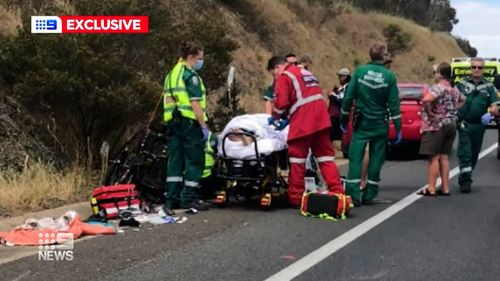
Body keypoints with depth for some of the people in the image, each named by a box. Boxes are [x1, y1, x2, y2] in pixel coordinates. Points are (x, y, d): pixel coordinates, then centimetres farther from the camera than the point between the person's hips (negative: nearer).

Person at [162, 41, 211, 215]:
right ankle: (188, 199, 1)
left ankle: (172, 198, 11)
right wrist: (204, 126, -16)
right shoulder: (190, 75, -11)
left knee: (175, 160, 10)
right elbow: (195, 103, -17)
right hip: (189, 122, -9)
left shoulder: (172, 74, 17)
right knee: (195, 161, 0)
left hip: (173, 121, 9)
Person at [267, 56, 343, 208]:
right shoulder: (305, 73, 26)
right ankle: (337, 192, 6)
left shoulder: (284, 76, 0)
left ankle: (296, 197, 7)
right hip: (320, 117, 7)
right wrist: (288, 117, 25)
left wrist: (275, 116, 9)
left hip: (302, 121, -7)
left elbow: (282, 102, -10)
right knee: (325, 155, 10)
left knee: (297, 157, 2)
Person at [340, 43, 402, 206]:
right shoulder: (389, 76, -5)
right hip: (380, 125, 0)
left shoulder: (360, 71, -4)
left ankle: (353, 195, -7)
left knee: (355, 158, 1)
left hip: (361, 123, 0)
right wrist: (398, 128, -1)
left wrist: (344, 119, 8)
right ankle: (369, 196, 10)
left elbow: (349, 97, -2)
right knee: (376, 160, 8)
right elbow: (394, 104, -6)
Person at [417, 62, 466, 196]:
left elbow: (426, 100, -33)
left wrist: (429, 112, -18)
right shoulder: (454, 89, 12)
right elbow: (463, 99, 32)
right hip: (451, 125, 8)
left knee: (434, 157, -5)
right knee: (443, 157, 13)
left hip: (437, 126, -8)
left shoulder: (439, 87, -15)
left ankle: (431, 189, -4)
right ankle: (445, 188, 15)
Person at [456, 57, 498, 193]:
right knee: (464, 153, -10)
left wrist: (489, 113, -17)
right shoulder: (462, 84, 7)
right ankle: (465, 181, -11)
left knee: (474, 154, 10)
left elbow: (494, 106, 4)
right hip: (464, 124, -2)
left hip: (479, 125, 2)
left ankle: (464, 179, 24)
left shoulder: (489, 86, 9)